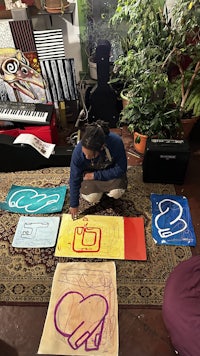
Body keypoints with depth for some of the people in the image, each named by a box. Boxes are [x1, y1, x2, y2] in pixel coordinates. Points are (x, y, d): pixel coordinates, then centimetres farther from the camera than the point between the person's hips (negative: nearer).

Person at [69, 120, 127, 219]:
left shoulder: (116, 142, -36)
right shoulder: (78, 151, -32)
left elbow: (121, 169, -22)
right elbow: (74, 179, -19)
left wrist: (96, 175, -25)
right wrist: (74, 205, -11)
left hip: (111, 172, 0)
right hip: (90, 173, 0)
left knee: (116, 193, -25)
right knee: (92, 197, -23)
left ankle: (106, 188, 10)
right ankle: (100, 188, 12)